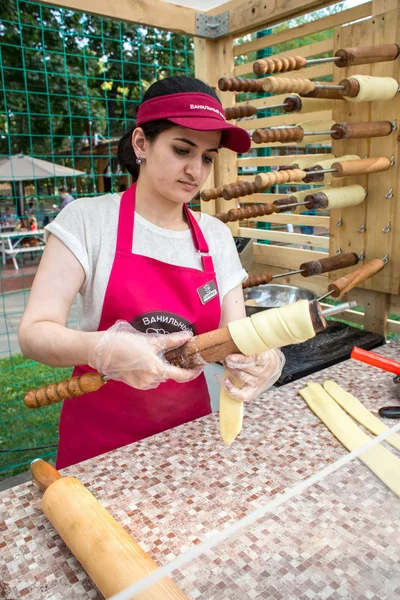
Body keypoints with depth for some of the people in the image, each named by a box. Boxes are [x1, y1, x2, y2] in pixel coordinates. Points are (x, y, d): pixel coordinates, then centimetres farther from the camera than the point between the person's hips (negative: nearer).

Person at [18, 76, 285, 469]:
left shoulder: (217, 237, -2)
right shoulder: (89, 219, -13)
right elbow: (34, 333, -17)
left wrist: (259, 360, -26)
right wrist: (106, 350, -36)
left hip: (190, 427, 4)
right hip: (100, 437, -3)